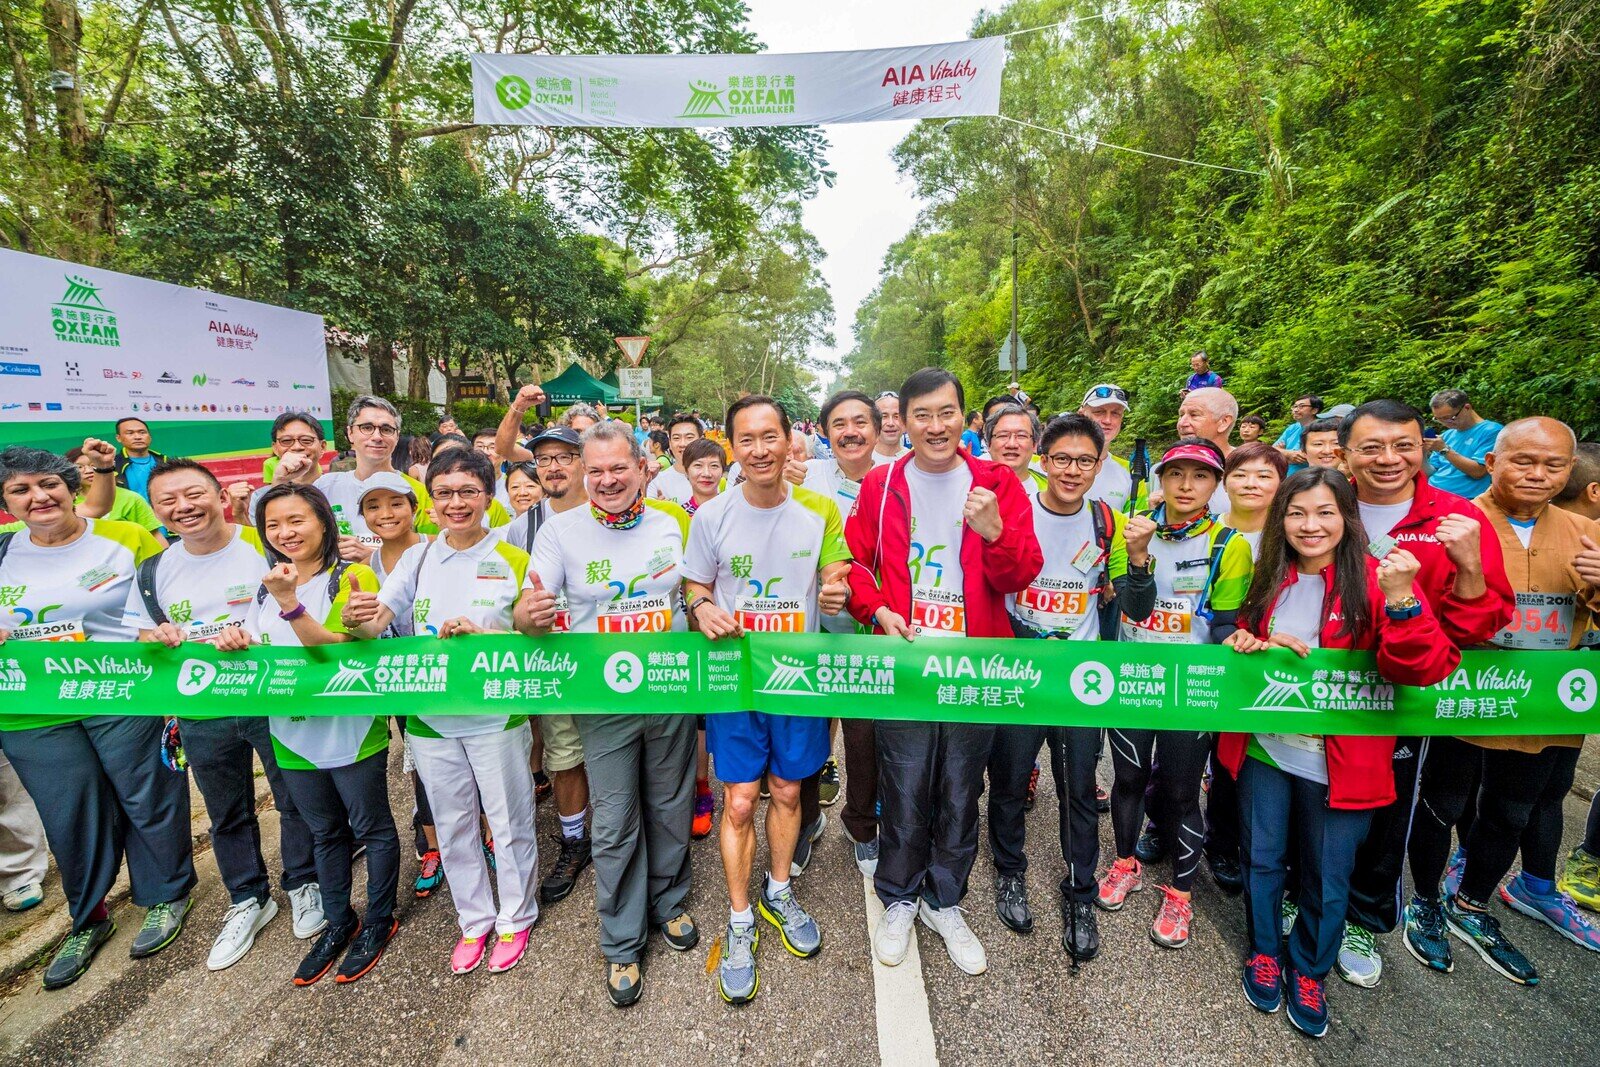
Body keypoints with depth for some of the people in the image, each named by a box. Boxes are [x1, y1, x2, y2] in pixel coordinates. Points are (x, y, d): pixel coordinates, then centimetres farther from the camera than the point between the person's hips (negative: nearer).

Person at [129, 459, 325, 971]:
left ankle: (303, 884, 36)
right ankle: (248, 900, 41)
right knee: (227, 816, 20)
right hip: (203, 713, 5)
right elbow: (143, 637, 11)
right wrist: (158, 639, -12)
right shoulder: (153, 570, 2)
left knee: (296, 801, 12)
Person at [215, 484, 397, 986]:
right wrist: (234, 641, -9)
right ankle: (338, 922, 39)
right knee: (325, 831, 21)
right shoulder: (267, 586, 8)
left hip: (349, 730, -6)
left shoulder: (353, 577, -12)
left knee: (371, 826, 10)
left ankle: (379, 920, 29)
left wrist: (289, 602, -32)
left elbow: (335, 651, -22)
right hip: (292, 733, 6)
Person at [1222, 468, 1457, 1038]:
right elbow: (1237, 645, 13)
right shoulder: (1268, 581, 0)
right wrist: (1258, 644, -9)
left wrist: (1400, 600, -34)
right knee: (1262, 859, 16)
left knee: (1326, 878, 14)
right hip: (1263, 750, 3)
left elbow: (1425, 670, -19)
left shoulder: (1375, 581, -10)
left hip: (1338, 764, -2)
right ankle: (1264, 953, 40)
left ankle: (1308, 971, 39)